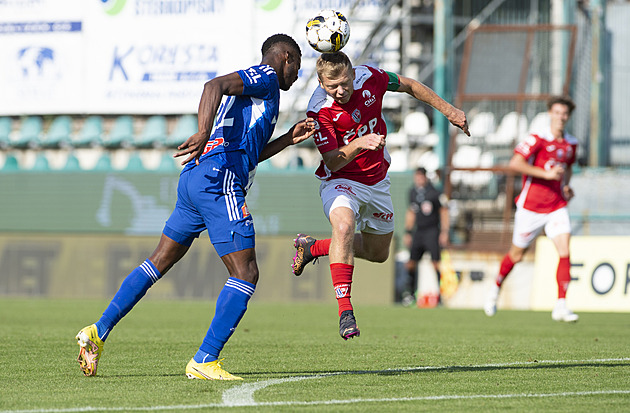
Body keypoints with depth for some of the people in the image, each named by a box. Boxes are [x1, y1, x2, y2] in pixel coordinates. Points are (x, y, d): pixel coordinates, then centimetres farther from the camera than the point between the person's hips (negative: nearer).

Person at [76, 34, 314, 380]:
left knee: (159, 263, 16)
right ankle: (205, 361, -14)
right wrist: (204, 133, -33)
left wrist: (288, 139, 33)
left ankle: (98, 332, 16)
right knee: (246, 274, -10)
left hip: (193, 179, 10)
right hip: (218, 182, -10)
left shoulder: (257, 85, 31)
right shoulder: (266, 77, 2)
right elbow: (215, 85, -18)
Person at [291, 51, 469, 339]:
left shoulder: (369, 78, -16)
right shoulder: (319, 110, -26)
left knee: (378, 253, 16)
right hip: (340, 180, -5)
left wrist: (448, 110, 5)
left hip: (376, 180, 5)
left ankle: (312, 247, 37)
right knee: (344, 225, -36)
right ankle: (345, 310, -34)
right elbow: (332, 162, -27)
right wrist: (359, 144, -45)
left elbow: (409, 86, 3)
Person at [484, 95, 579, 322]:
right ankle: (496, 289, 38)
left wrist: (566, 185, 9)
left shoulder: (571, 144, 7)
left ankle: (561, 306, -13)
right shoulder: (538, 139, -12)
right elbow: (515, 163, -24)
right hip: (531, 207, -4)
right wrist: (547, 174, -27)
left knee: (564, 251, -14)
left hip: (556, 207, 4)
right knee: (516, 254, 10)